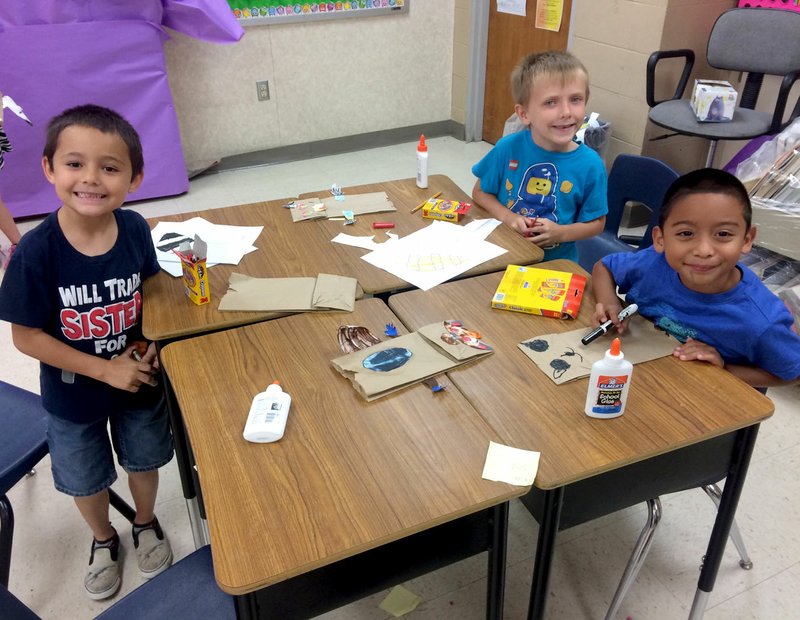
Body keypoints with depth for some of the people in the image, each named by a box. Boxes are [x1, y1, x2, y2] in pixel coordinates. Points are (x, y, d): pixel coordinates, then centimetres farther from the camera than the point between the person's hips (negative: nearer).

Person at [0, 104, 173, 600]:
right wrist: (107, 370, -21)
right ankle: (104, 539, 52)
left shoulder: (135, 229, -19)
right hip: (74, 394, -1)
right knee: (86, 480, 22)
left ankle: (146, 524, 54)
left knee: (143, 460, 23)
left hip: (139, 382, 2)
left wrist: (147, 346, -15)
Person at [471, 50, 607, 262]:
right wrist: (507, 217, -12)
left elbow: (596, 222, 2)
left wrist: (561, 233, -15)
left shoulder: (590, 165, -9)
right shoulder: (508, 149, -9)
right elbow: (480, 192, 4)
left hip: (557, 262, 2)